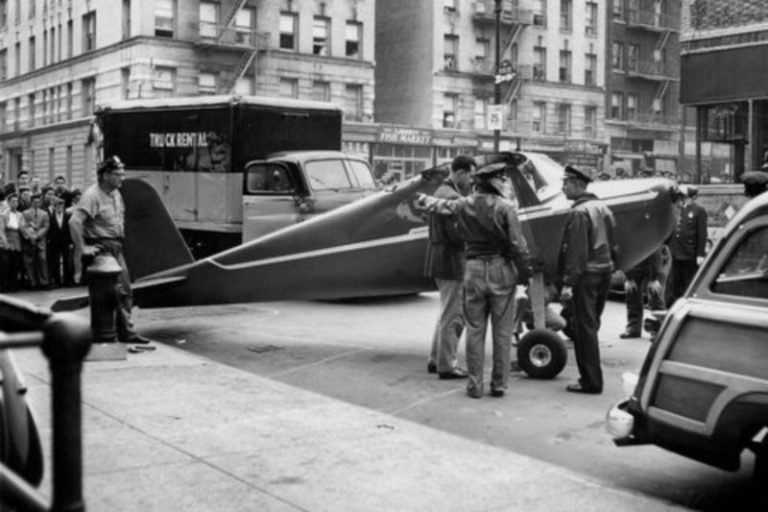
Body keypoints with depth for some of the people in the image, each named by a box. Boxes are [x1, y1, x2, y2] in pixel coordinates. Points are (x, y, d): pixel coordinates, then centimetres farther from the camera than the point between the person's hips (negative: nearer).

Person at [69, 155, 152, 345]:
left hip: (116, 248, 9)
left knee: (125, 290, 10)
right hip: (101, 249, -9)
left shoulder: (116, 193, 11)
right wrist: (83, 248, -25)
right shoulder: (92, 194, -18)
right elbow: (74, 221, -27)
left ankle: (126, 332, 18)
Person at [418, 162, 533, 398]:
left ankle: (474, 384, 12)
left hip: (474, 269, 3)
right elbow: (518, 244, -13)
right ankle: (499, 384, 12)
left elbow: (439, 206, 22)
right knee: (502, 332, 7)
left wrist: (424, 199, 43)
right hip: (501, 271, -3)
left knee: (474, 330, 10)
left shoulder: (464, 205, 2)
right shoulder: (505, 207, -10)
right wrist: (525, 272, -2)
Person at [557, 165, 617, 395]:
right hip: (604, 272, 9)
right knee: (591, 326, 18)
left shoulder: (578, 213, -15)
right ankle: (591, 376, 25)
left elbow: (576, 252, -21)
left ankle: (591, 381, -1)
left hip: (585, 275, -9)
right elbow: (611, 243, 16)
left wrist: (568, 283, -21)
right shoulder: (602, 208, 12)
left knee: (584, 328, -3)